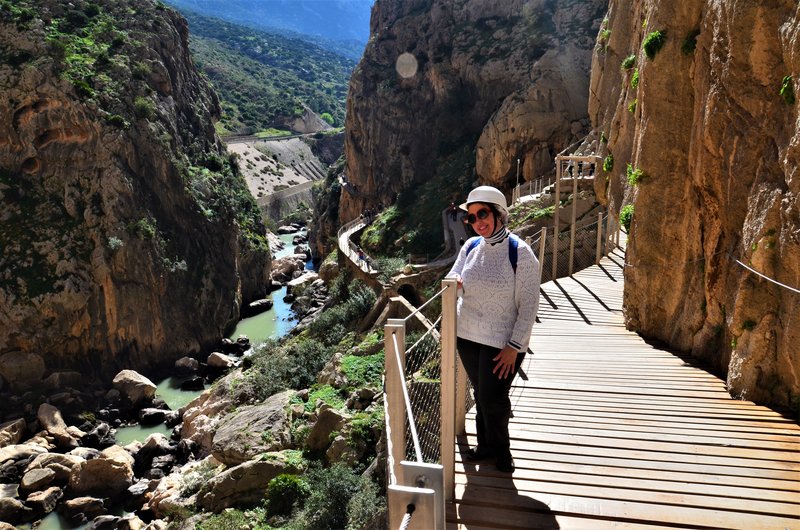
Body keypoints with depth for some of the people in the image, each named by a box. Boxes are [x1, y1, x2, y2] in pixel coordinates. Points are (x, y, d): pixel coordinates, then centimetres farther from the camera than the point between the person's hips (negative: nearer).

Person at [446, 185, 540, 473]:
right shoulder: (471, 246, 1)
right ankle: (486, 445, 37)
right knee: (480, 394, 17)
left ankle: (500, 450, 29)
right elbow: (452, 278, 11)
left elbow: (529, 305, -14)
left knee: (493, 398, 2)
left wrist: (514, 346, -16)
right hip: (468, 336, 5)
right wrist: (453, 282, -15)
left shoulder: (520, 253, -15)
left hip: (502, 342, -5)